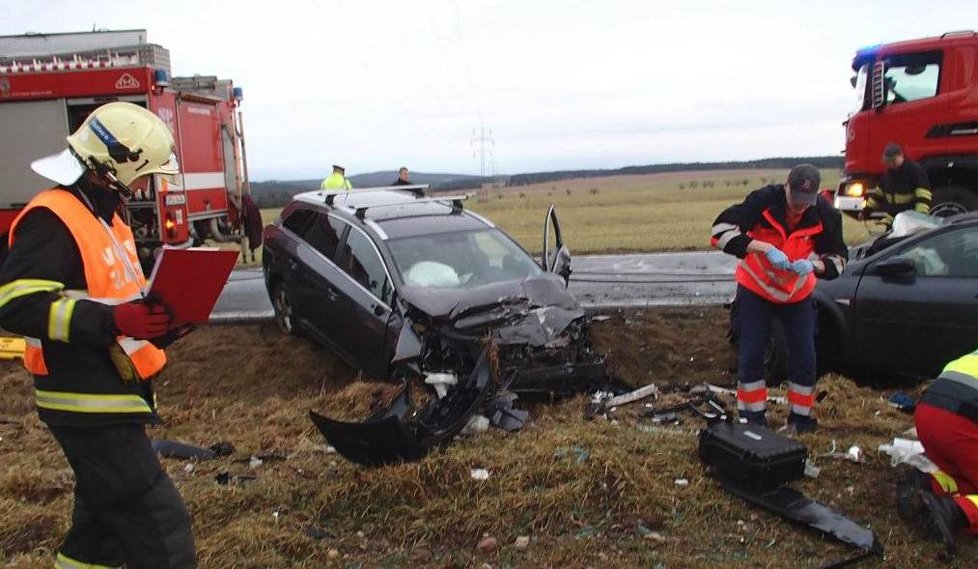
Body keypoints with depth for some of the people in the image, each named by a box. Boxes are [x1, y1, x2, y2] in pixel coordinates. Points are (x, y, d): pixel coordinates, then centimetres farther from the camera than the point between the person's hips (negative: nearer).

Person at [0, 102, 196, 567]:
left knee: (104, 519, 23)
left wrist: (155, 312, 6)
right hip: (89, 406, -10)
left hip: (111, 398, 10)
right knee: (161, 526, -7)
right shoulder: (53, 219, -18)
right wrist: (113, 321, -34)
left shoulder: (104, 216, 14)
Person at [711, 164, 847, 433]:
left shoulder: (825, 215, -19)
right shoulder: (763, 200, -28)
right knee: (751, 354, 0)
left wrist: (813, 265, -33)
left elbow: (838, 259, -10)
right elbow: (721, 229, -34)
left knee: (804, 356, 4)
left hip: (798, 293, 2)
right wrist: (764, 247, -43)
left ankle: (801, 418, 22)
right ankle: (753, 419, 14)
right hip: (755, 288, -2)